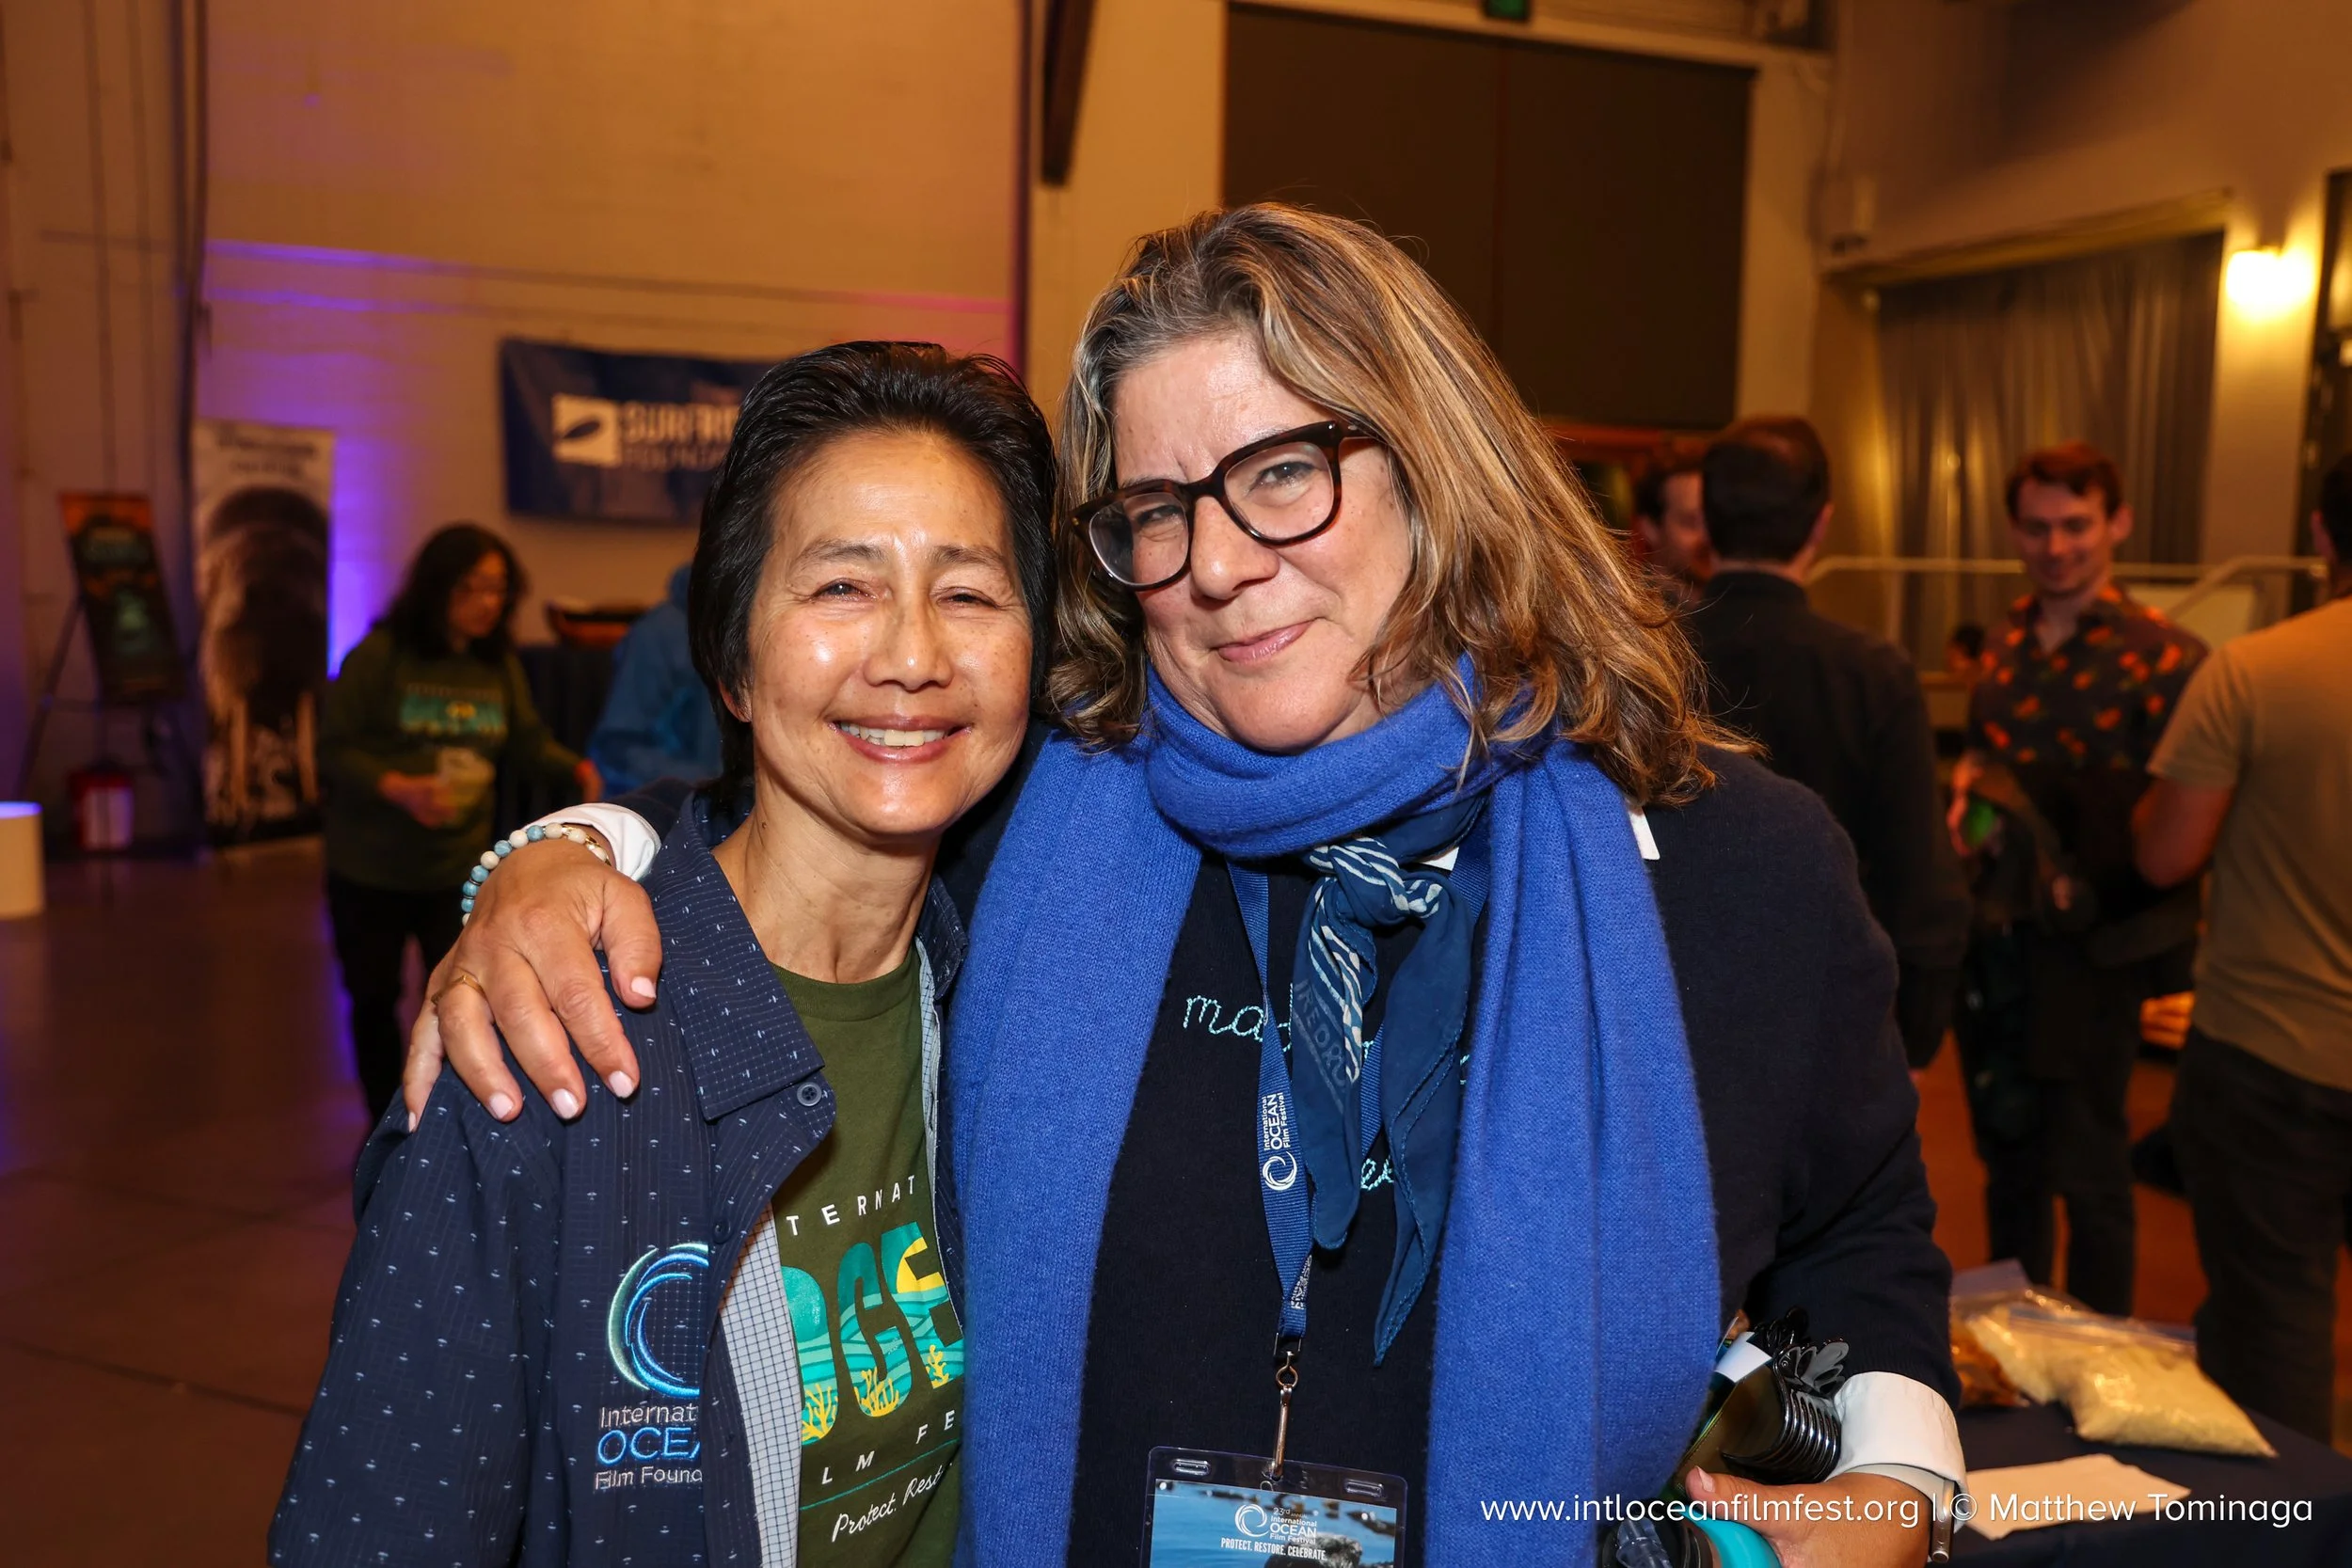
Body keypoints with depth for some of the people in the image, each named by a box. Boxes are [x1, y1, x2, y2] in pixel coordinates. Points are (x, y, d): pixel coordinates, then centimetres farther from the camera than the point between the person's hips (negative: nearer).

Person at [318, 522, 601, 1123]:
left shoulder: (501, 666, 0)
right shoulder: (379, 656, -14)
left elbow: (526, 741, 1)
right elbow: (333, 748, -13)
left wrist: (578, 769, -19)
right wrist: (396, 788, -29)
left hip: (460, 867, 2)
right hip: (370, 868, -2)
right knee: (373, 1000, 14)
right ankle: (384, 1125, 34)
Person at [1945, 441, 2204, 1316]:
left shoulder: (2163, 658, -11)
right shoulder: (2005, 646, 9)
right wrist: (1967, 795, 0)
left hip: (2089, 951, -6)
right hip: (1995, 941, 6)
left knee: (2087, 1175, 5)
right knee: (2007, 1162, 18)